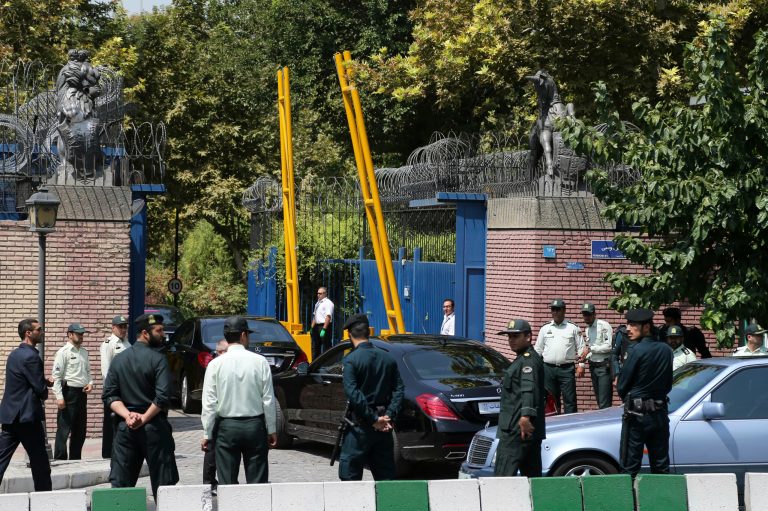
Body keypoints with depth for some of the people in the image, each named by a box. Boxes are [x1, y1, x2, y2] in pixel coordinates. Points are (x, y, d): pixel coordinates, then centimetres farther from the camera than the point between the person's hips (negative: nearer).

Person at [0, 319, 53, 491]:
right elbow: (40, 389, -16)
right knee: (39, 462, 2)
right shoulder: (30, 356, -15)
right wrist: (46, 389, 6)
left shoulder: (14, 354, 14)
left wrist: (45, 382, 9)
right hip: (27, 416, -9)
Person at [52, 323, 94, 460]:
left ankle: (75, 458, 21)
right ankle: (60, 459, -5)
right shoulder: (63, 352, -9)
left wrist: (90, 383, 3)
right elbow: (56, 375, -13)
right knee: (64, 429, -7)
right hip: (69, 392, -8)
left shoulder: (84, 352, 14)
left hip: (82, 393, 8)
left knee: (80, 429, 12)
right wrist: (59, 396, -19)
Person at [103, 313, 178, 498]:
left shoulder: (118, 360, 8)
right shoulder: (157, 359, -9)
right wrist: (144, 418, -10)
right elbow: (163, 396, -19)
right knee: (163, 483, 3)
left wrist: (128, 415, -7)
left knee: (120, 483, 4)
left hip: (125, 428, 4)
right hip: (154, 427, -4)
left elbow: (109, 395, 2)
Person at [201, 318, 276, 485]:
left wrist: (207, 434, 3)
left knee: (227, 483, 4)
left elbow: (209, 404, -5)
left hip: (227, 427, 0)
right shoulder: (260, 362, -5)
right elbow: (269, 400, -2)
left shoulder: (216, 364, -5)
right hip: (255, 426, 0)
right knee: (257, 482, 5)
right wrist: (272, 430, 7)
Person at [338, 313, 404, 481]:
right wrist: (388, 416, -5)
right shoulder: (388, 358, 7)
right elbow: (398, 390, 2)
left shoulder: (350, 360, -9)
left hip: (360, 424, -5)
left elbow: (353, 393, -18)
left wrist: (374, 419, -15)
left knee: (349, 474, 2)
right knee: (385, 473, 11)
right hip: (384, 429, 5)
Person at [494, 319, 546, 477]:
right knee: (533, 476, 10)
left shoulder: (529, 360, -11)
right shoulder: (524, 359, 23)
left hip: (517, 429, -11)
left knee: (503, 476, -16)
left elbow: (529, 388, -26)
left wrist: (525, 416, -39)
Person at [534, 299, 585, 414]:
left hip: (566, 369, -2)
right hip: (548, 369, 3)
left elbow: (582, 348, 6)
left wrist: (581, 365, -5)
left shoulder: (573, 328, 6)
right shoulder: (545, 329, 13)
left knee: (570, 400, -5)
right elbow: (538, 350, 15)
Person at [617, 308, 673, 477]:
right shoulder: (666, 350, 5)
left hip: (637, 414, -6)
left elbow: (622, 385, -7)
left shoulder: (638, 350, -14)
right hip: (660, 414, 6)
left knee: (630, 467, -1)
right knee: (661, 467, 10)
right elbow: (668, 385, 11)